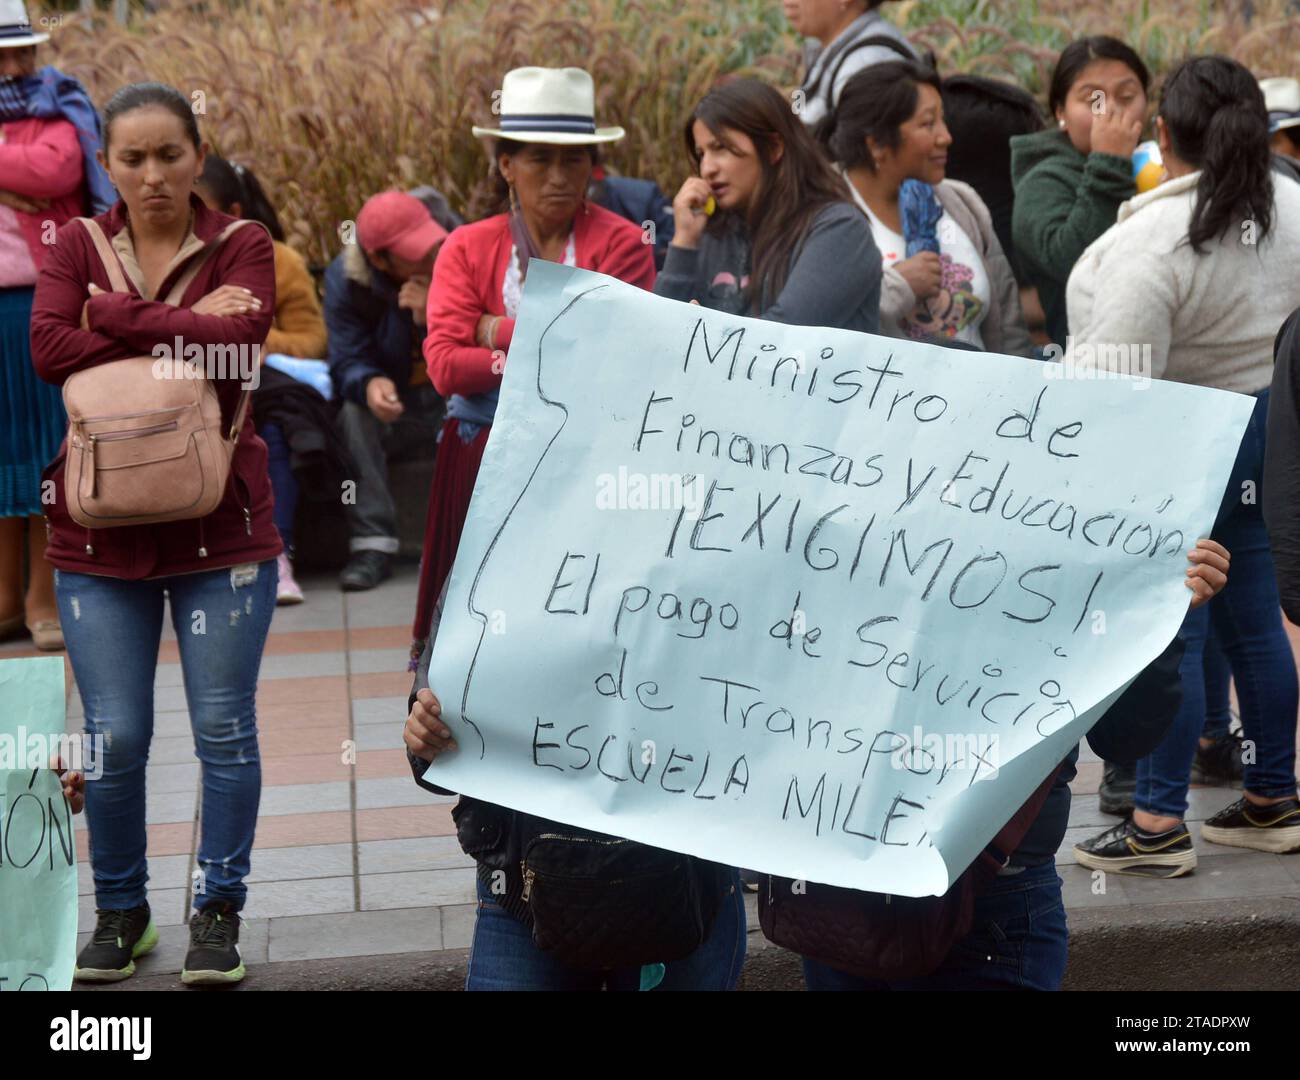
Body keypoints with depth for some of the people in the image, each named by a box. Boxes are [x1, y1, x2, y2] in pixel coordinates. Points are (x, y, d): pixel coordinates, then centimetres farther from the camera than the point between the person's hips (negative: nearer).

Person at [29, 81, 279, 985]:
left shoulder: (241, 247, 1)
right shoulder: (77, 246, 5)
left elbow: (239, 335, -20)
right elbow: (50, 348, -12)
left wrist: (113, 316, -12)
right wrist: (180, 329, -16)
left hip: (220, 528, -1)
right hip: (100, 531, 1)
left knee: (224, 729, 3)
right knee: (114, 737, 4)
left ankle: (219, 912, 17)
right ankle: (120, 912, 21)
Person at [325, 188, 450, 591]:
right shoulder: (346, 278, -10)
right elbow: (347, 361, -16)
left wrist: (431, 318, -30)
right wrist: (369, 383, -40)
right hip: (394, 413, 0)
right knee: (353, 411, -32)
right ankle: (372, 543, -31)